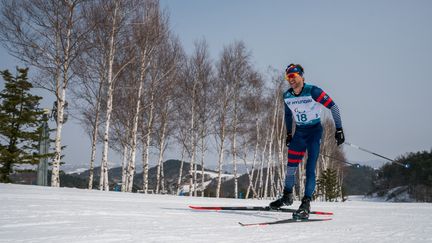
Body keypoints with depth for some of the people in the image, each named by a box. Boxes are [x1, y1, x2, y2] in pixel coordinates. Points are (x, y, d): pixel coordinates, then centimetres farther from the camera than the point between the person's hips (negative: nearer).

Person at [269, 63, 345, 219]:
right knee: (291, 166, 7)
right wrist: (289, 134, 19)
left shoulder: (312, 91, -18)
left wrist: (339, 129, -17)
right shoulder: (287, 96, 1)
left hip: (314, 131, -5)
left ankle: (306, 204, -13)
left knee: (310, 168, -14)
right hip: (299, 132, 5)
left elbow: (333, 106, -15)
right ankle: (287, 197, 29)